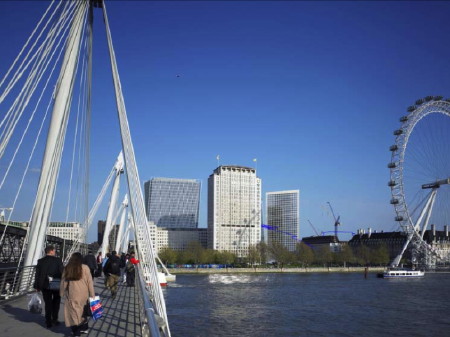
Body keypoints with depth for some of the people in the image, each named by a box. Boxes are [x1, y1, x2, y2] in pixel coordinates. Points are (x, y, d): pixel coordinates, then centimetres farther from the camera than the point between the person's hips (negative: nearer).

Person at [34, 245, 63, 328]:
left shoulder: (40, 261, -2)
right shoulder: (58, 260, -11)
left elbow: (37, 274, 0)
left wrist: (37, 286, 6)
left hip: (45, 285, 2)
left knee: (48, 303, 12)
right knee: (56, 303, 17)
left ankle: (48, 322, 12)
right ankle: (54, 320, 13)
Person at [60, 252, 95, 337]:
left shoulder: (67, 268, 2)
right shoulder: (85, 268, -5)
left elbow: (63, 282, 7)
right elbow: (89, 282, -4)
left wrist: (62, 292, 18)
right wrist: (92, 295, 0)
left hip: (72, 295, 0)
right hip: (83, 294, 0)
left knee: (74, 312, 7)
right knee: (82, 311, 17)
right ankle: (84, 328, 29)